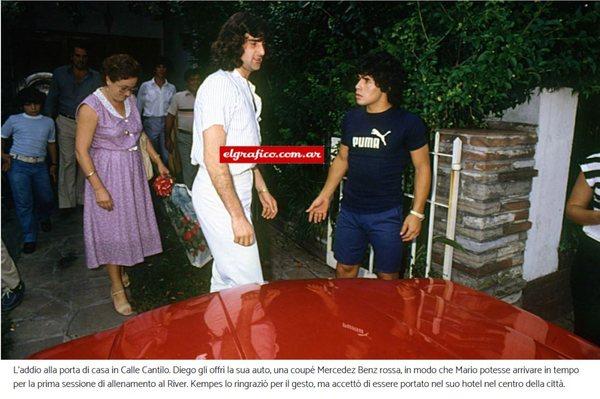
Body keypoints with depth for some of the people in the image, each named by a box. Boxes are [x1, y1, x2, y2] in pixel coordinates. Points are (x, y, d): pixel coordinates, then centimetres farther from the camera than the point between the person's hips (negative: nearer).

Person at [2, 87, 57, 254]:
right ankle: (29, 238, 4)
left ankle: (43, 217, 42)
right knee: (24, 202, -6)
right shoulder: (14, 120, 7)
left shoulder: (48, 122, 14)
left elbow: (51, 143, 20)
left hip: (40, 166, 3)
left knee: (47, 199, 6)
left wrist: (53, 164, 17)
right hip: (18, 165, -2)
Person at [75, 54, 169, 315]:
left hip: (133, 171, 6)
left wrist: (158, 162, 10)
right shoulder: (91, 107, -17)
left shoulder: (130, 100, 3)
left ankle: (121, 268, 37)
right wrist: (98, 188, -20)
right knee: (111, 228, 3)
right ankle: (117, 286, 17)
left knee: (129, 223, 15)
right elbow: (81, 150, -16)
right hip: (107, 175, -6)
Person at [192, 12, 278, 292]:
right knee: (248, 285, -5)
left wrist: (262, 189, 21)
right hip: (218, 194, -9)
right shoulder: (218, 85, -16)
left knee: (225, 275, 19)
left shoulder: (246, 88, 14)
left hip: (237, 188, 9)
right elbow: (213, 158, -22)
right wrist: (238, 215, -23)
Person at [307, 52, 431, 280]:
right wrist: (325, 196, 11)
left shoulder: (408, 123, -8)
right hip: (349, 210, 4)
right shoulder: (351, 118, 5)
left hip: (387, 214, -4)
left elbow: (422, 167, -3)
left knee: (387, 276, 7)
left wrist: (417, 213, -8)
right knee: (344, 268, 14)